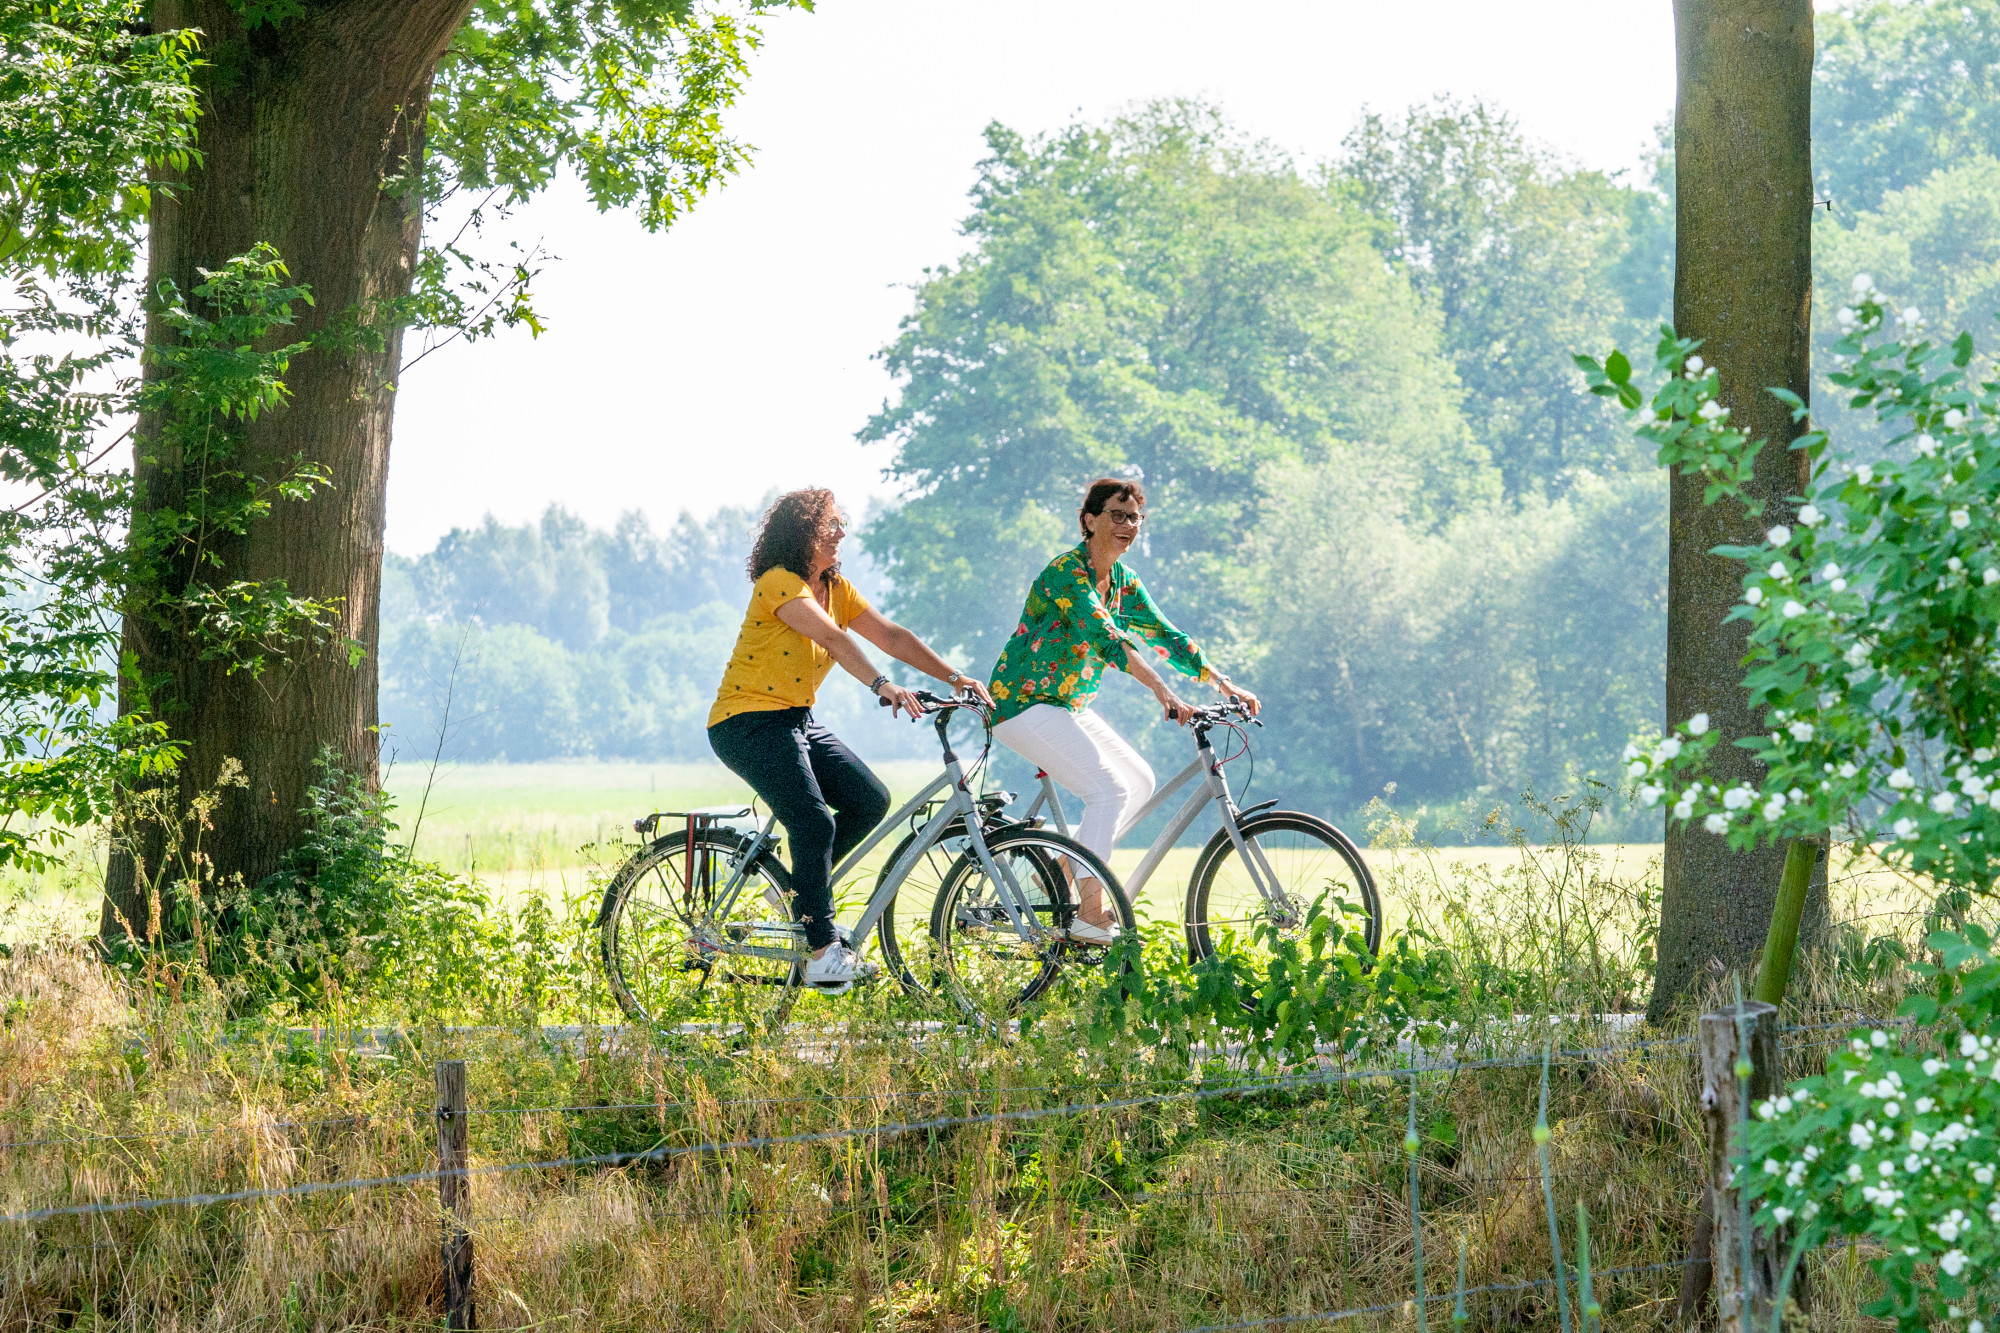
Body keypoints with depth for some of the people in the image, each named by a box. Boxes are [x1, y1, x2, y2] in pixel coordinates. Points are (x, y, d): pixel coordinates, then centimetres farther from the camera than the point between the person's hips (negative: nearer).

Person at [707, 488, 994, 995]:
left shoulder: (835, 589, 9)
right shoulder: (778, 583, -16)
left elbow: (891, 636, 3)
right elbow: (832, 637, -30)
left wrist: (955, 677, -8)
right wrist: (882, 686, -41)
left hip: (797, 720, 9)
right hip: (748, 723, -9)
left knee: (870, 801, -3)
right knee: (815, 822, -20)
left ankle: (800, 886, 14)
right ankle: (822, 952, -14)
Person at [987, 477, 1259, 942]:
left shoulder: (1122, 581, 7)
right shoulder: (1067, 572, -20)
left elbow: (1165, 636, 8)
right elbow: (1108, 639, -31)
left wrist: (1224, 683, -3)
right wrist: (1163, 693, -40)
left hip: (1067, 706, 9)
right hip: (1024, 705, -9)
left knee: (1139, 781, 6)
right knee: (1109, 789, -20)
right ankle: (1090, 915, -20)